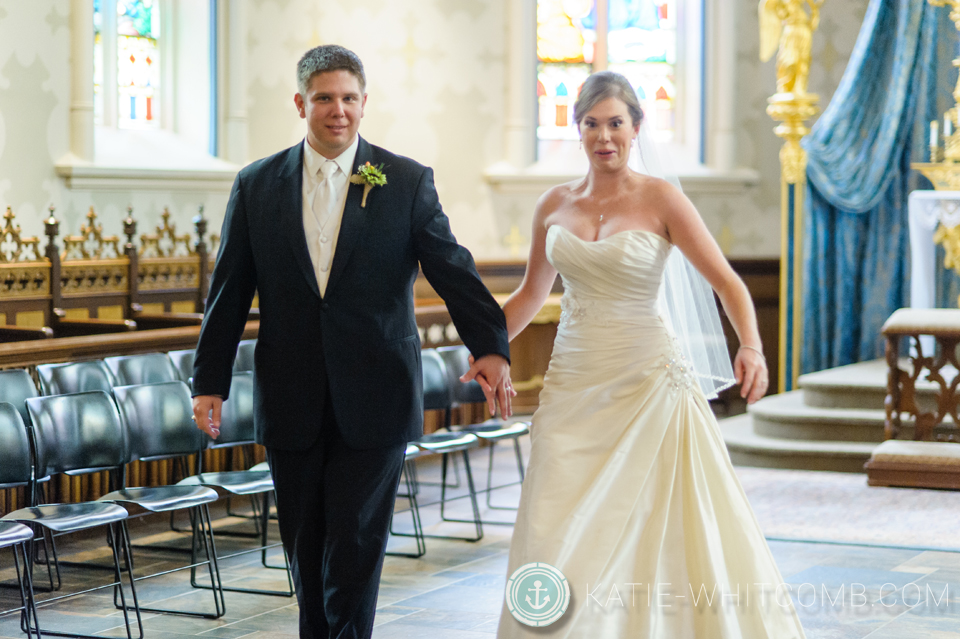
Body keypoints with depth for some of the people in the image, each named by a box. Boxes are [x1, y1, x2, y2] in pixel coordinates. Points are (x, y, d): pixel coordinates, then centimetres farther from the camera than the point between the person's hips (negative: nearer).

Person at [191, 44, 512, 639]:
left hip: (373, 403, -2)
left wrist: (490, 346, -23)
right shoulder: (257, 185, 5)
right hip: (291, 406, 2)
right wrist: (210, 380, 3)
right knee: (306, 546, 11)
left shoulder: (409, 182, 0)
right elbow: (229, 292, 7)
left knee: (355, 545, -3)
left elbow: (454, 270, -8)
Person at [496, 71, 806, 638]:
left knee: (676, 527, -1)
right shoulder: (554, 205, 6)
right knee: (558, 535, 0)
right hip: (574, 383, 4)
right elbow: (530, 296, 18)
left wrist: (751, 347, -28)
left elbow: (727, 282, -12)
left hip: (648, 379, -4)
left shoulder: (660, 199, -6)